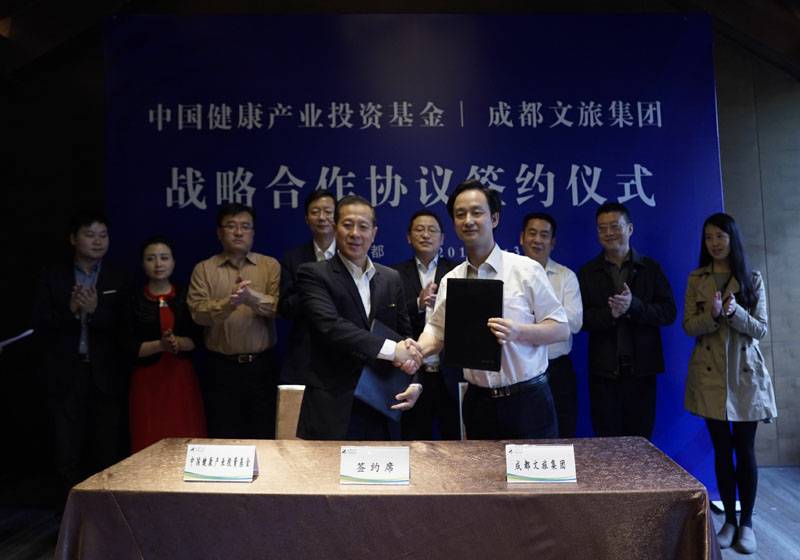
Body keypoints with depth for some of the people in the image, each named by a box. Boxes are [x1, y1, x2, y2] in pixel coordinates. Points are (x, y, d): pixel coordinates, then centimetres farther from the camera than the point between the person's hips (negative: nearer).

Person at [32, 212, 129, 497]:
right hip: (66, 376, 1)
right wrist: (71, 311, -17)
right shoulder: (53, 277, 6)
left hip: (106, 376, 0)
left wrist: (95, 311, -19)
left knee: (108, 453, 7)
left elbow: (125, 327, -5)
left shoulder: (118, 280, 3)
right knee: (68, 454, 7)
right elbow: (40, 324, -1)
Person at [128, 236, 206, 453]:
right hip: (148, 380, -1)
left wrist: (178, 342, -17)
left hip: (182, 378, 1)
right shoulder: (134, 300, 2)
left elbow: (197, 340, 2)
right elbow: (130, 347, -2)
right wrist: (160, 345, -16)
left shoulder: (186, 297, 6)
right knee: (150, 445, -1)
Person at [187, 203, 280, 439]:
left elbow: (280, 306, -8)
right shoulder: (204, 269, 5)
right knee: (223, 440, 8)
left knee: (264, 437, 8)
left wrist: (252, 297, -27)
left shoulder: (271, 266, 5)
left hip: (261, 366, 0)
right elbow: (198, 313, -8)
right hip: (220, 368, 0)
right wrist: (228, 303, -27)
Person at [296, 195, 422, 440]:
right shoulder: (313, 274, -5)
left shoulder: (391, 279, 10)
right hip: (333, 410, -4)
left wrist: (414, 383, -3)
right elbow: (331, 326, -19)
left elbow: (406, 336, 12)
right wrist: (391, 349, -23)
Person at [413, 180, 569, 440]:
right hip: (478, 401, 4)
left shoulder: (527, 270, -7)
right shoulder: (450, 280, 5)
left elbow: (561, 329, -5)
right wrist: (416, 350, -12)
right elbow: (437, 331, 9)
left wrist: (517, 332, -22)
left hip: (528, 399, -3)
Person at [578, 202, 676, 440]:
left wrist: (634, 306, -16)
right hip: (603, 370, 0)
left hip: (642, 369, 0)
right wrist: (609, 314, -17)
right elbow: (579, 318, -1)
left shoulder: (650, 268, 7)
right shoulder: (587, 273, 7)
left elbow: (669, 313, -1)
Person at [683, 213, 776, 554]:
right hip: (709, 375, 1)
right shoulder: (696, 279, 3)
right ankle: (729, 519, 19)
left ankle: (747, 522, 18)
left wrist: (735, 312, -22)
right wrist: (712, 314, -21)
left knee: (745, 449, 4)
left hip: (745, 374, 0)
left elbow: (760, 329, -3)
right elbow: (689, 327, -1)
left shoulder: (753, 280, 2)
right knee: (722, 449, 7)